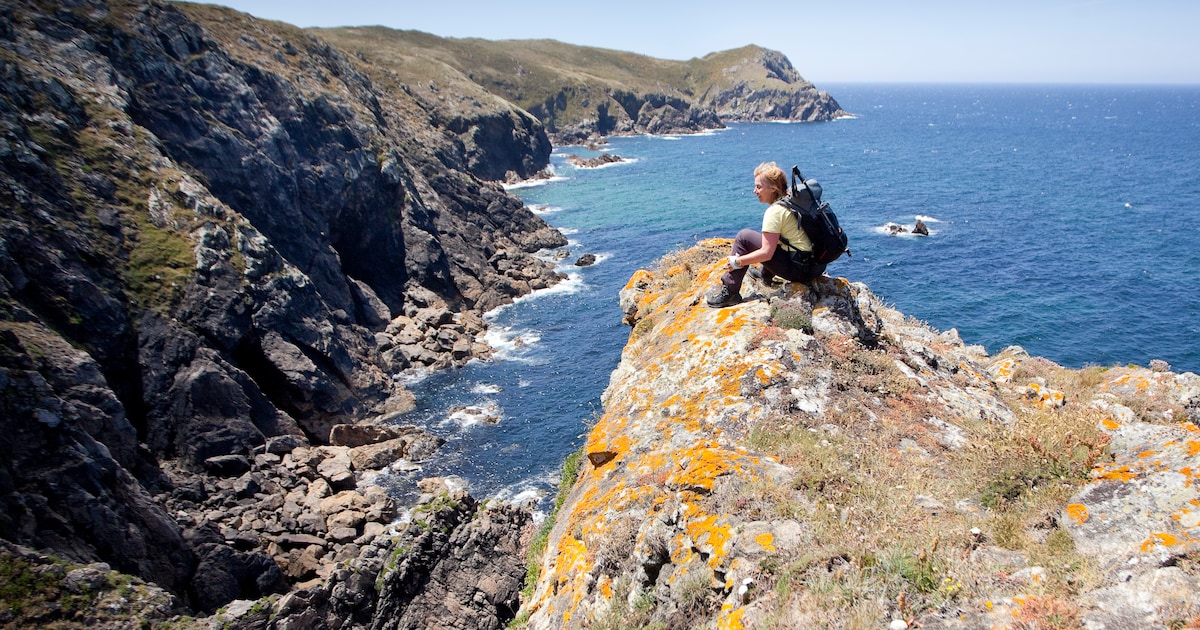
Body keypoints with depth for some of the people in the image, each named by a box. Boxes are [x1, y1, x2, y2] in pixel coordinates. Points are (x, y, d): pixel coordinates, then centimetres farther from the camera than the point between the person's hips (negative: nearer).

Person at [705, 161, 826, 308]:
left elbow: (766, 253, -19)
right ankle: (766, 275, 38)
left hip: (799, 270, -9)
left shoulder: (775, 211, -15)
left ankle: (729, 292, -1)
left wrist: (736, 262, -8)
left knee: (744, 237, -4)